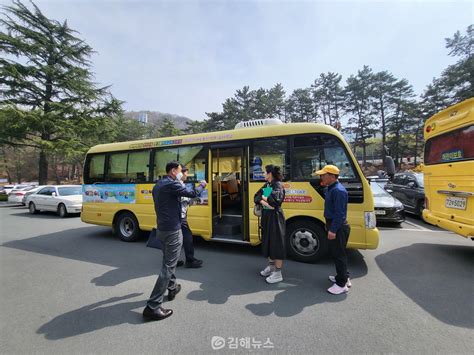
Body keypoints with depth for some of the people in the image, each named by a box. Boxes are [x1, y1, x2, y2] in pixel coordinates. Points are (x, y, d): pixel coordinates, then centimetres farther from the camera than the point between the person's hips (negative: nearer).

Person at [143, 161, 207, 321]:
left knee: (168, 261, 24)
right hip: (172, 230, -10)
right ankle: (152, 307, 2)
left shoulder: (158, 185, 11)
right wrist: (202, 185, 0)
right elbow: (192, 194, -16)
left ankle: (172, 288, 41)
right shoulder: (172, 184, -18)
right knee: (168, 266, -3)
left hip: (161, 228, 10)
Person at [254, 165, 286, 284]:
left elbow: (276, 201, -25)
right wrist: (262, 201, -16)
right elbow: (256, 197, 5)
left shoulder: (278, 185, -12)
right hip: (266, 215, 9)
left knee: (276, 243, -1)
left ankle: (278, 273, 10)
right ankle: (271, 266, 34)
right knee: (267, 241, 16)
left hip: (275, 217, -8)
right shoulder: (266, 185, 12)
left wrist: (264, 197, -10)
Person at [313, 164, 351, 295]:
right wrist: (329, 225, 20)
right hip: (333, 225, 10)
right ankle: (344, 277, 37)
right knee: (335, 252, 20)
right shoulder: (331, 188, 10)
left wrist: (333, 230, -25)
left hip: (338, 228, -10)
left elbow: (339, 213, -25)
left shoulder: (338, 191, -22)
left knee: (339, 254, 1)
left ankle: (342, 284, 16)